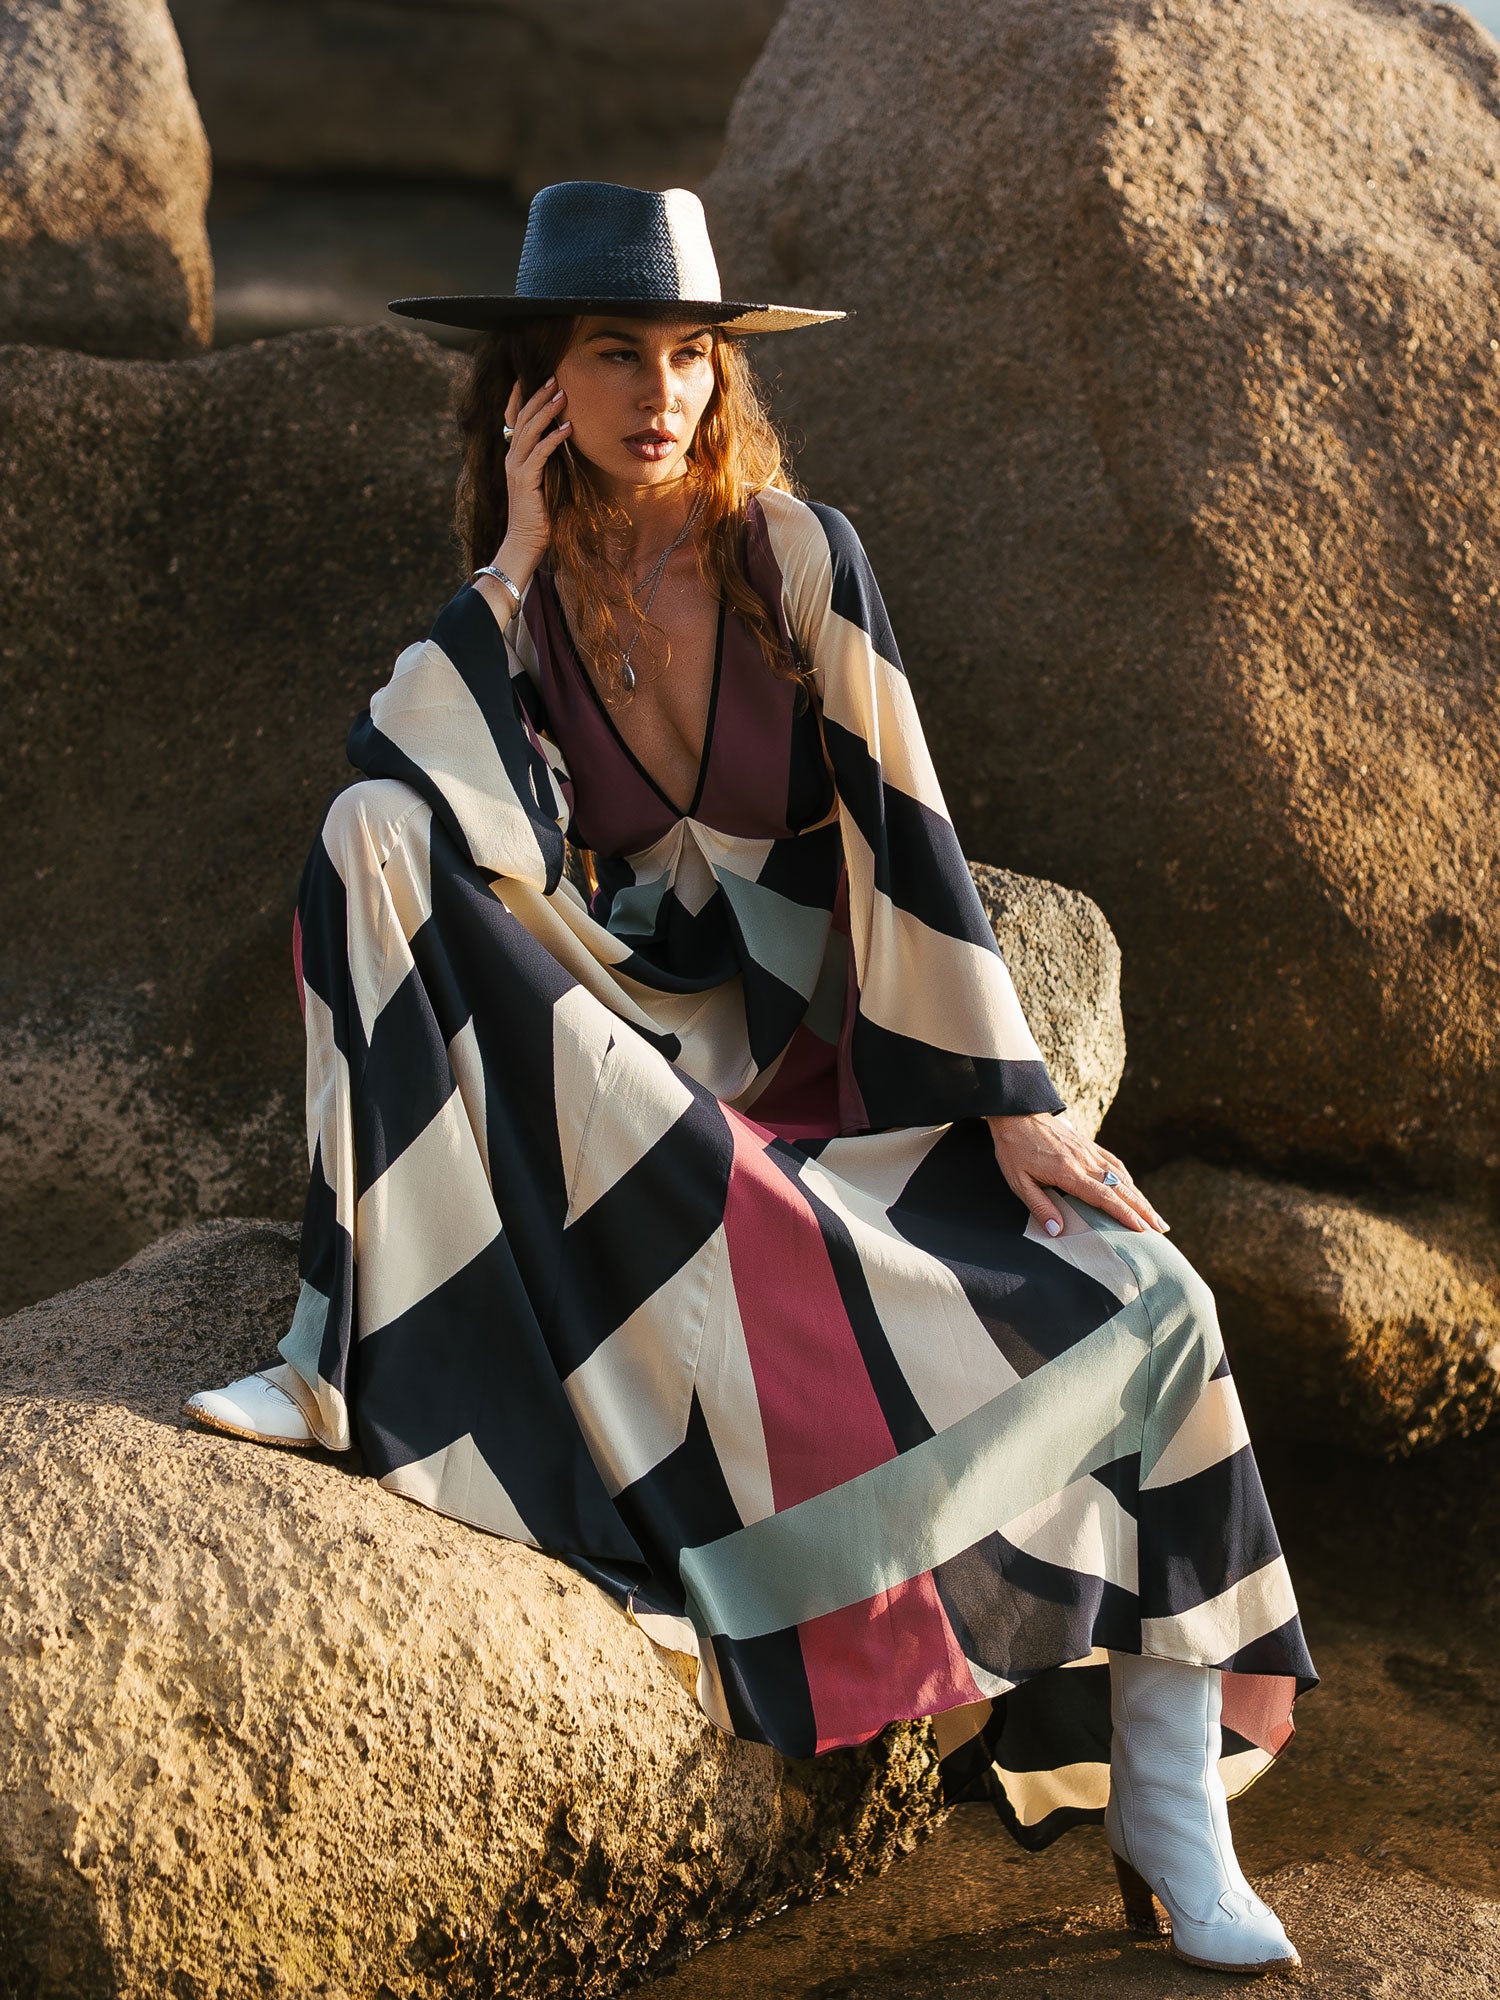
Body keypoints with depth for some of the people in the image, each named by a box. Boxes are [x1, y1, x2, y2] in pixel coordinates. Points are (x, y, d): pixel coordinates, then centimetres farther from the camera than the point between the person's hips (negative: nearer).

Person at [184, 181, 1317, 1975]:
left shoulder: (794, 553, -2)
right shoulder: (504, 609, 1)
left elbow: (902, 830, -6)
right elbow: (443, 836, -18)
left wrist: (1013, 1103, -12)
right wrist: (517, 565, -15)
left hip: (825, 1069, 0)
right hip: (599, 1071, 0)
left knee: (1137, 1298, -22)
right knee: (374, 830, -26)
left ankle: (1168, 1808, -15)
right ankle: (354, 1353, -31)